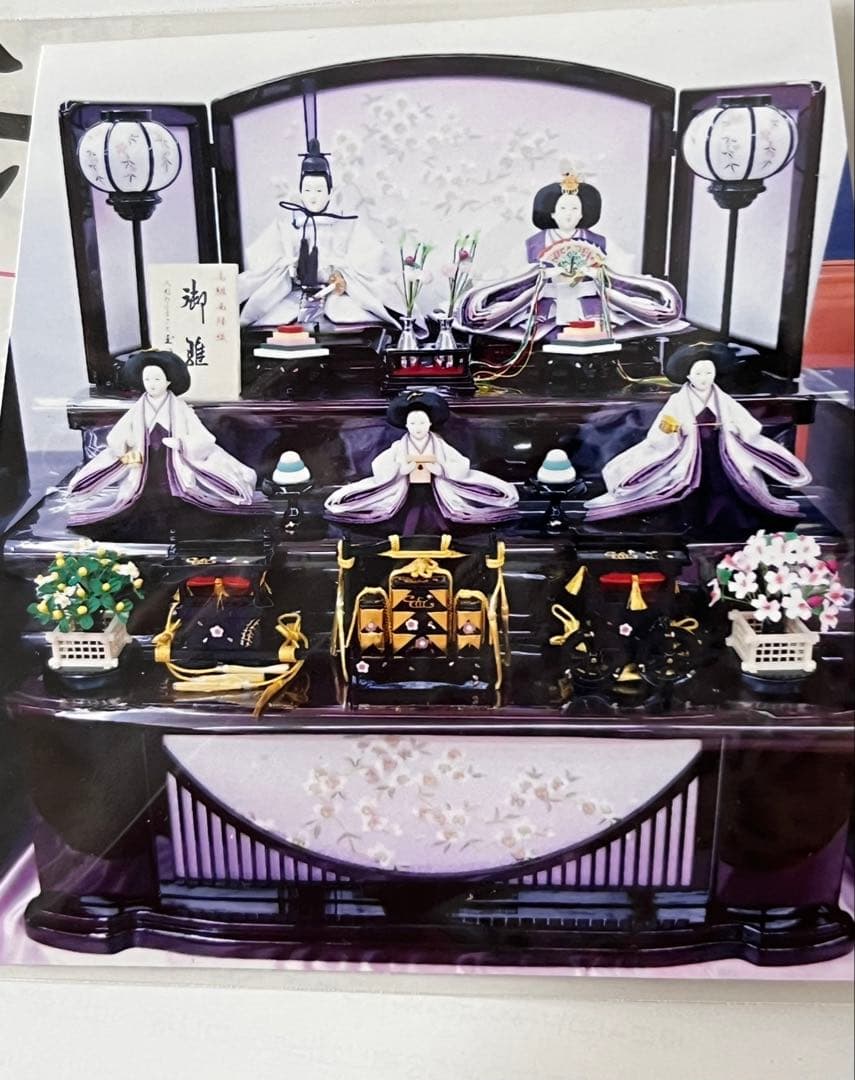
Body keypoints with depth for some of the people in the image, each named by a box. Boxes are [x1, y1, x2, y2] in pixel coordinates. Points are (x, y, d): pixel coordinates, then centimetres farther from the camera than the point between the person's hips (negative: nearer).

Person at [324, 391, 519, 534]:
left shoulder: (440, 446, 3)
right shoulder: (399, 447, 3)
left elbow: (462, 466, -7)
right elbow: (378, 467, -7)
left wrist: (440, 469, -20)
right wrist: (400, 469, -20)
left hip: (434, 499, 0)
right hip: (406, 500, 0)